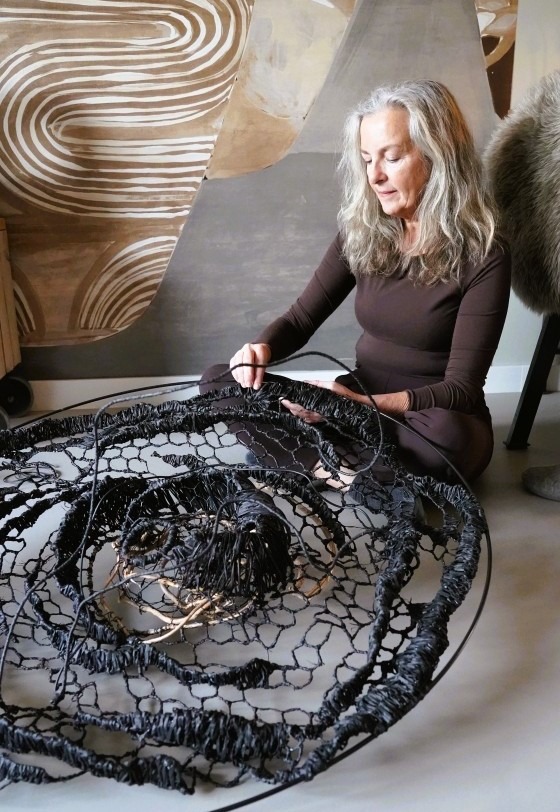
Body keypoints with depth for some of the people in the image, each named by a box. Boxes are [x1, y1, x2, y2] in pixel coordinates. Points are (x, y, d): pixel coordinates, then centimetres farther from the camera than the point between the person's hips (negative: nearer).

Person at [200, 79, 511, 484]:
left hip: (430, 418, -3)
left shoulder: (483, 256, -14)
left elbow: (460, 389, -17)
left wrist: (365, 404, -32)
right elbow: (301, 318, 5)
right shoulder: (362, 229, -1)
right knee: (219, 382, -10)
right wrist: (262, 348, -18)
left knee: (447, 437, -40)